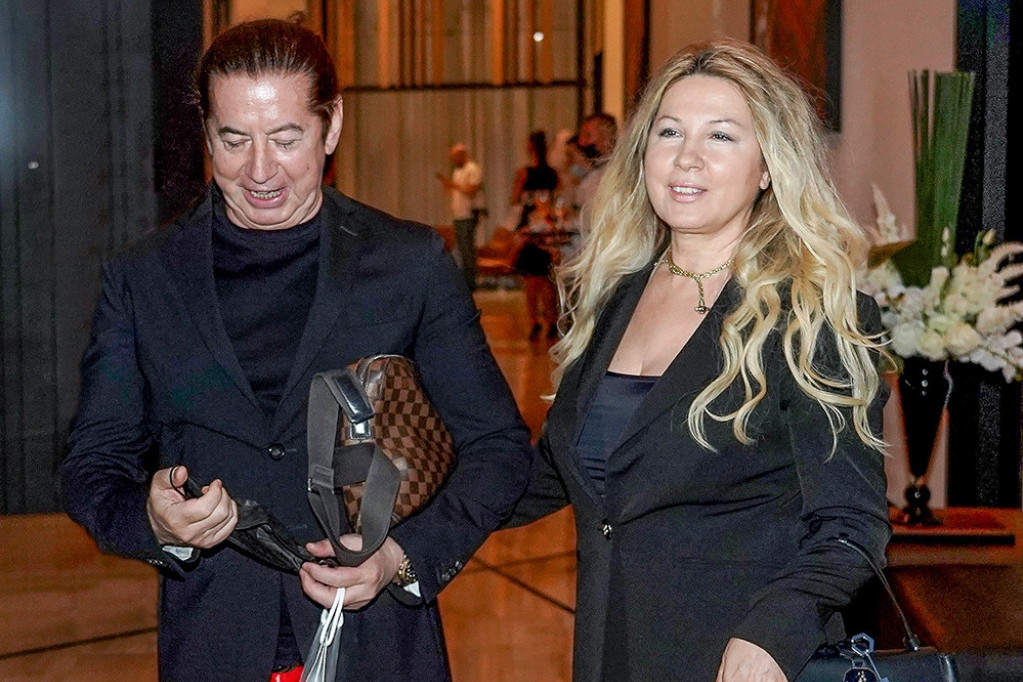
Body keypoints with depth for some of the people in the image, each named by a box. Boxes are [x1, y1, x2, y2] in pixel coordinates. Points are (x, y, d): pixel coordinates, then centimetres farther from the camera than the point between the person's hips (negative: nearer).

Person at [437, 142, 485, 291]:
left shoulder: (473, 170, -8)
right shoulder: (457, 171, 21)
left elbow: (471, 192, -17)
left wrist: (455, 185, -15)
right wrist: (446, 183, 7)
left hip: (468, 215, -9)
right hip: (458, 215, 9)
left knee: (467, 248, -10)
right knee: (461, 247, 8)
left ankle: (470, 281, -9)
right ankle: (465, 279, 12)